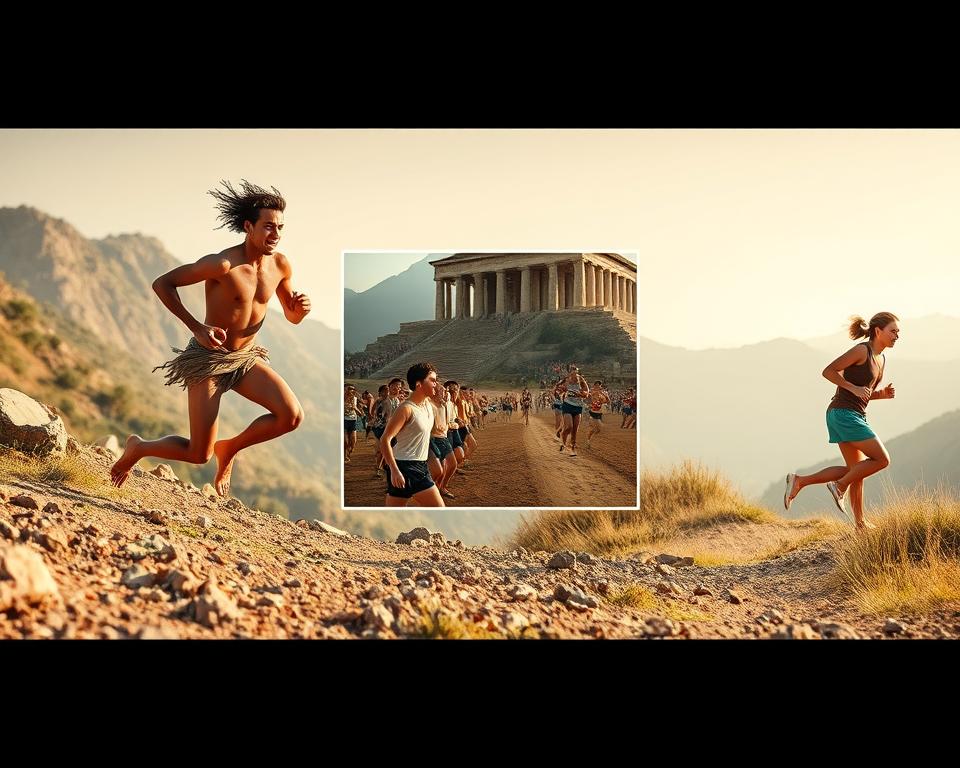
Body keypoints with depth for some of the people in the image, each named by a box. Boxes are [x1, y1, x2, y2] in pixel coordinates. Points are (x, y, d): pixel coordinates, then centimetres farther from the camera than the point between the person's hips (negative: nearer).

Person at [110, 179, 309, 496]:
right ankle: (138, 447, 26)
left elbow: (292, 316, 10)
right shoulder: (223, 264, -24)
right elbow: (161, 284, -17)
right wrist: (197, 328, -23)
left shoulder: (281, 265, -5)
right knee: (199, 455, -5)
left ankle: (229, 448, 11)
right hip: (207, 357, -5)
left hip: (246, 357, 6)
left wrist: (302, 308, -15)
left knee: (292, 416, -17)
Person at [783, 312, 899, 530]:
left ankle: (800, 481, 8)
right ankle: (840, 486, 3)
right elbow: (828, 371, -14)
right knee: (881, 459, -8)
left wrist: (884, 394, 4)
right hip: (844, 413, -9)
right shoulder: (861, 350, -11)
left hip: (855, 416, 9)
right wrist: (855, 388, -19)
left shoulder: (881, 359, 16)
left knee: (856, 471, 10)